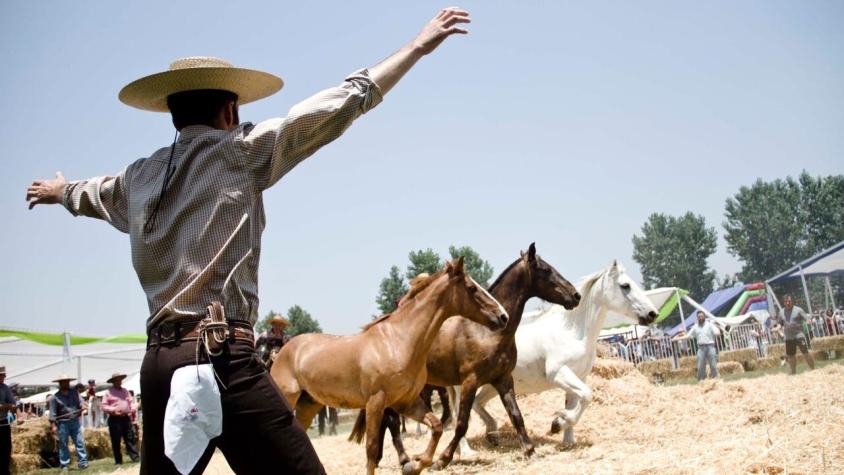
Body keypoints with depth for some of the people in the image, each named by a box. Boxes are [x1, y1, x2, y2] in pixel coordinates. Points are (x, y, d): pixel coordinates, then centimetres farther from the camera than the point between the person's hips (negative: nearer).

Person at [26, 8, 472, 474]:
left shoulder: (138, 177, 17)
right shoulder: (239, 151, 0)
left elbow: (88, 194, 41)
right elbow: (344, 102, 0)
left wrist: (58, 191, 65)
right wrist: (419, 45, 7)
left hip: (158, 361, 7)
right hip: (220, 357, -7)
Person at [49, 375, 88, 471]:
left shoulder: (74, 392, 10)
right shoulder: (55, 397, -2)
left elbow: (80, 400, 7)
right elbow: (53, 413, -4)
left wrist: (82, 405, -16)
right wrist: (53, 425, -9)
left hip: (75, 421, 3)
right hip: (62, 423, -3)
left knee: (80, 442, -2)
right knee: (63, 444, 3)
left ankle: (83, 463, -1)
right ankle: (64, 465, 10)